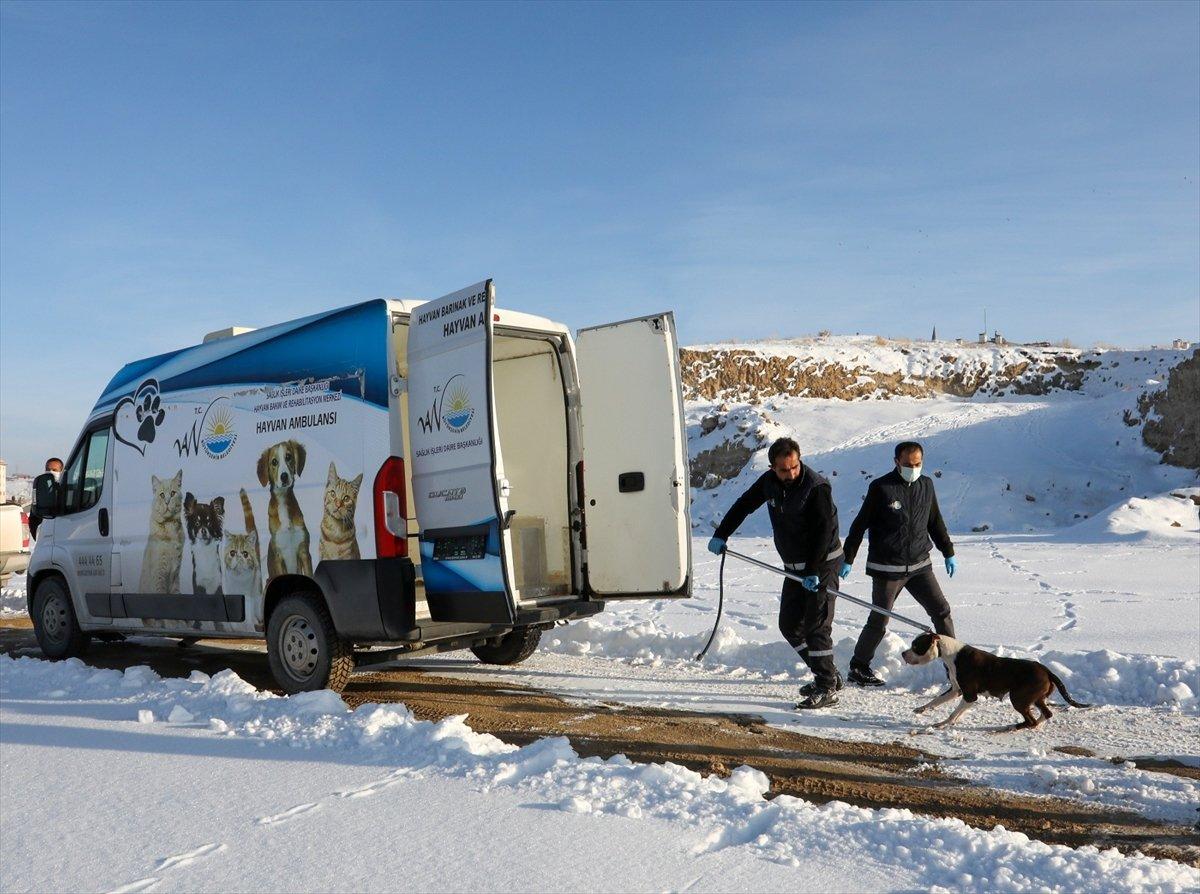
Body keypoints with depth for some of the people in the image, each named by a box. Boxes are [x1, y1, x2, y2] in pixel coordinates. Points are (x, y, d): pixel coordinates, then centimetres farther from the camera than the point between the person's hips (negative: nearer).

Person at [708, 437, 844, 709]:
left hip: (822, 563, -8)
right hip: (795, 566, 8)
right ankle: (829, 675, 18)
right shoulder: (769, 482, 0)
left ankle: (826, 688, -5)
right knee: (789, 625, 8)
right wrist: (721, 534, 10)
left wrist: (814, 572, -26)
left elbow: (824, 531, -22)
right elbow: (743, 506, 13)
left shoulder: (817, 487, -20)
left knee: (816, 625, -12)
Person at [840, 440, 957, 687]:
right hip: (886, 569, -5)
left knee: (941, 611, 3)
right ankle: (858, 668, 17)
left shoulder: (926, 485, 6)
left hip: (920, 565, 5)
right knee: (878, 622, 1)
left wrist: (948, 553, 20)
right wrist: (848, 559, -7)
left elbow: (935, 522, 19)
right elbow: (860, 525, -6)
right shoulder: (881, 488, -10)